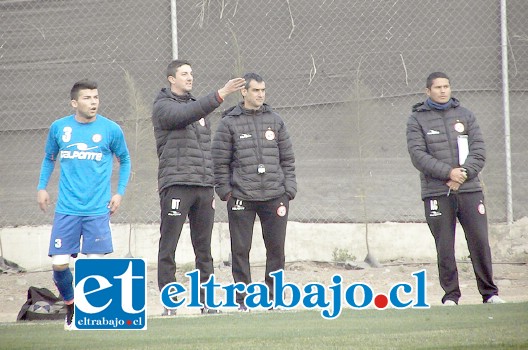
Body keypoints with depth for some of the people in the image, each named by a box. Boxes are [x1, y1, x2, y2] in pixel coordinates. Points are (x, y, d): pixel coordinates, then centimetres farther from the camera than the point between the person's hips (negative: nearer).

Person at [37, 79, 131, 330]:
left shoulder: (111, 130, 1)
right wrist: (41, 187, 11)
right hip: (67, 209, 1)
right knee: (59, 264, -4)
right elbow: (49, 158, 21)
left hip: (97, 210, -1)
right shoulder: (59, 128, 5)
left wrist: (120, 192, 5)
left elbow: (125, 161, 15)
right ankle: (70, 305, 22)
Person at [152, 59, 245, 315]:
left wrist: (212, 188, 18)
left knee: (204, 248, 6)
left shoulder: (199, 106, 21)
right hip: (176, 185, -6)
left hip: (204, 187, 6)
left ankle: (207, 301, 8)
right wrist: (221, 94, -30)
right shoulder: (163, 106, 0)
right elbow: (187, 114, -22)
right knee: (169, 246, -4)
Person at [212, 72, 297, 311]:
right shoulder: (229, 123, 3)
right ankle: (242, 298, 7)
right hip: (241, 198, -3)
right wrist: (225, 191, -4)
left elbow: (287, 158, 14)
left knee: (276, 247, 4)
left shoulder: (275, 121, 12)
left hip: (274, 196, 3)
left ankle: (275, 295, 14)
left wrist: (288, 190, 6)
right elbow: (220, 161, 2)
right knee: (240, 249, 0)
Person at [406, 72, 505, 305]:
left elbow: (478, 150, 6)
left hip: (469, 190, 2)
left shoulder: (464, 115, 13)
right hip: (436, 194, -2)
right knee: (445, 247, -3)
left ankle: (489, 293, 8)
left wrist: (464, 174, -10)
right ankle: (451, 295, 6)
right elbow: (418, 155, -7)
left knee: (480, 242, -1)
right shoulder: (417, 120, 4)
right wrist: (448, 172, -16)